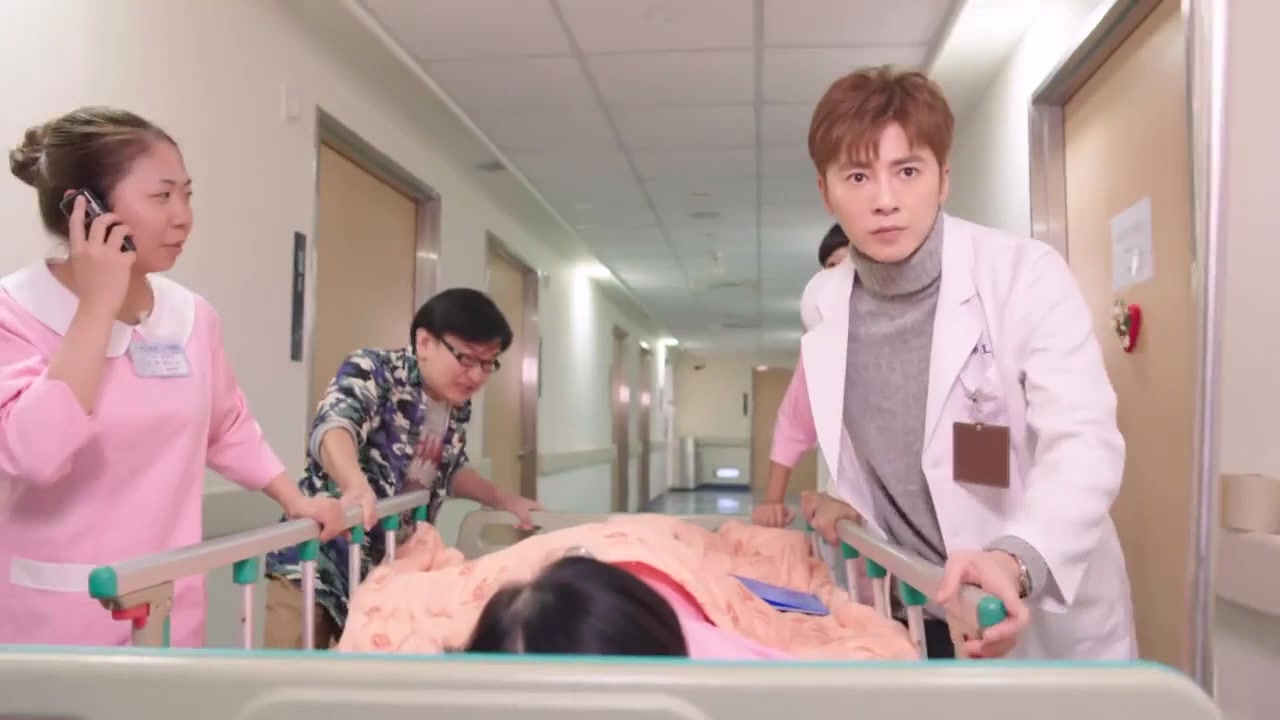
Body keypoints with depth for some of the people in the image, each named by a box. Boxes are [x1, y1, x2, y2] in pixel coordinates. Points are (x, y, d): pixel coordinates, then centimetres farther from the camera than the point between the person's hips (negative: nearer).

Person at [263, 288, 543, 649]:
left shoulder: (457, 409, 4)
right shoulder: (374, 371, -16)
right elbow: (333, 426, -37)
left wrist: (507, 501, 12)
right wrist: (357, 485, -56)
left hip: (389, 572, 7)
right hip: (316, 564, -6)